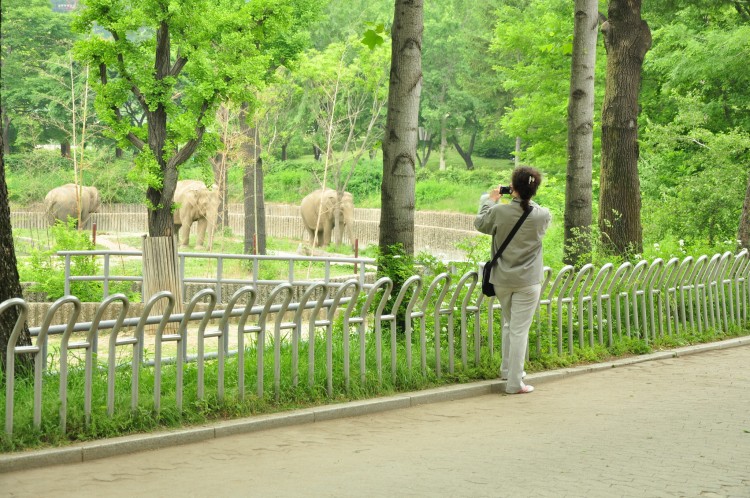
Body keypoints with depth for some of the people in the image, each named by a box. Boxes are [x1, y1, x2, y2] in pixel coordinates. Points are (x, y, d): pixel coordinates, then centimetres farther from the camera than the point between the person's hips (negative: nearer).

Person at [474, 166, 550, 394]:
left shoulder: (499, 211, -13)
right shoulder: (542, 215, -12)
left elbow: (480, 224, 7)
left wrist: (489, 200, 21)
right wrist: (527, 200, 18)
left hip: (502, 280, 2)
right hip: (528, 281, -2)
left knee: (509, 324, 23)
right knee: (520, 330, 1)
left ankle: (506, 370, 33)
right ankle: (514, 382, 2)